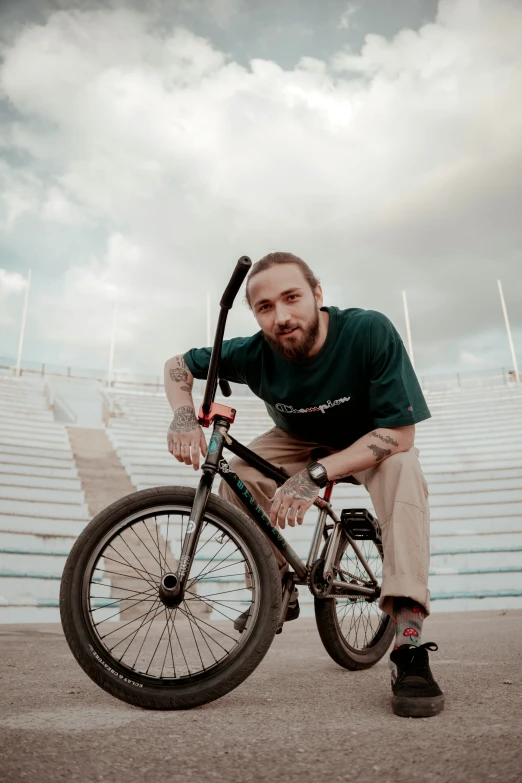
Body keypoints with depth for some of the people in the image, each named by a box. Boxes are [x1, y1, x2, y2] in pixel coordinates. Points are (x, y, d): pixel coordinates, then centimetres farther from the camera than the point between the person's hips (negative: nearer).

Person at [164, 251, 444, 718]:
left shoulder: (369, 331, -34)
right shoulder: (254, 354, -25)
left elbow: (398, 434, -33)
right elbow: (178, 366, -9)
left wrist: (315, 476, -42)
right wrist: (184, 415, -31)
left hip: (371, 442, -2)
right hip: (301, 441, 3)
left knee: (402, 470, -33)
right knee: (237, 477, -18)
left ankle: (409, 646, -31)